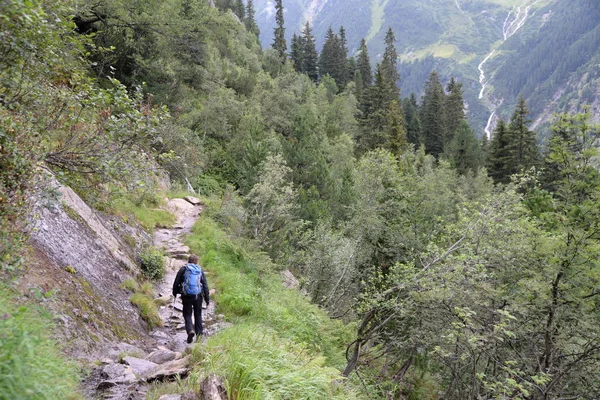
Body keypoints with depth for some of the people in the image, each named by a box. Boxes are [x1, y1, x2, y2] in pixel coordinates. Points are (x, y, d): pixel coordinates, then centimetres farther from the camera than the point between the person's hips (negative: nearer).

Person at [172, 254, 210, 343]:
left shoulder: (183, 269, 1)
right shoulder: (200, 270, 6)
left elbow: (176, 282, 1)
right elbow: (205, 285, 4)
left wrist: (174, 293, 17)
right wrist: (207, 298, 8)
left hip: (186, 296, -2)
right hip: (198, 296, 2)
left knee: (187, 314, 6)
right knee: (198, 315, 16)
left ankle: (190, 330, -18)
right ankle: (199, 333, 18)